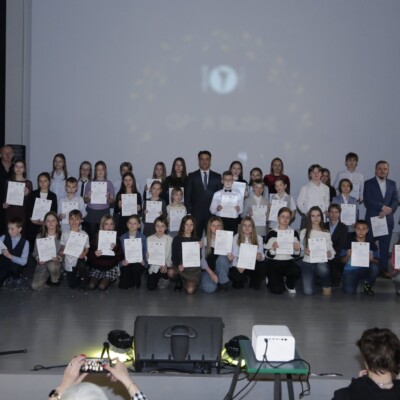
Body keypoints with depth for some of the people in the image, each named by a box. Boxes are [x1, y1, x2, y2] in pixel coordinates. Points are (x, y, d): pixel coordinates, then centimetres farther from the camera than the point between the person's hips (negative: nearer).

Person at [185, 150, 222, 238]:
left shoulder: (217, 177, 11)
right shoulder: (192, 176, 8)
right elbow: (187, 195, 5)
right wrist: (188, 212, -2)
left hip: (212, 213, 1)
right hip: (196, 214, 0)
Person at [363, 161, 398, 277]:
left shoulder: (392, 184, 12)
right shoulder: (369, 183, 0)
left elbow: (395, 200, 5)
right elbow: (367, 201, -10)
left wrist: (389, 210, -13)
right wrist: (383, 207, -16)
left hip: (388, 219, 3)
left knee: (385, 246, 5)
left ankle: (383, 268, 12)